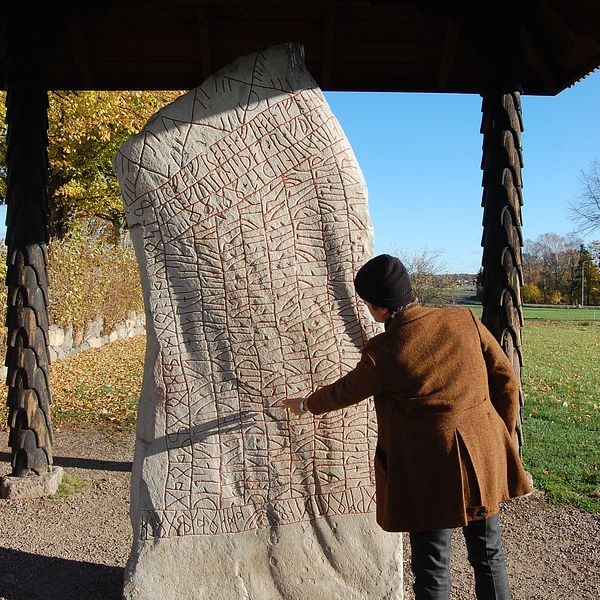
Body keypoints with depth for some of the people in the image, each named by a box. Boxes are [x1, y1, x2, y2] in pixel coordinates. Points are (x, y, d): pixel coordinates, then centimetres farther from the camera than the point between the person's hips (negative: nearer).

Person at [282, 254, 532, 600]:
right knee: (489, 555, 21)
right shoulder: (465, 321, -7)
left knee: (432, 569, 14)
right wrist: (504, 440, 13)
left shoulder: (381, 353, -17)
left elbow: (345, 391, 1)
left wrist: (305, 405, 22)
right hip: (484, 460, 5)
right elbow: (506, 380, 0)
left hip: (430, 473, -4)